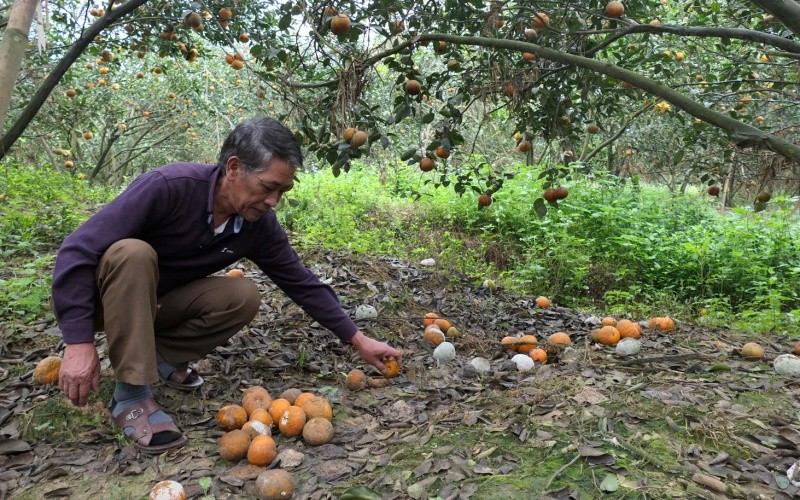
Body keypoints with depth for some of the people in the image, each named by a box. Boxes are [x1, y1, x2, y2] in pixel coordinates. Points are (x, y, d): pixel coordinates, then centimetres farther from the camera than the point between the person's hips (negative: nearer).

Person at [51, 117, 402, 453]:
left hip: (157, 304, 4)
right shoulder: (170, 186, -31)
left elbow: (301, 283, -5)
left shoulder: (260, 225, -14)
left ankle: (159, 355, -1)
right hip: (102, 296, -4)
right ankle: (131, 395, -27)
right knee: (134, 253, -36)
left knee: (244, 297, -20)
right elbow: (78, 250, -29)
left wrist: (358, 340, -5)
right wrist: (79, 341, -34)